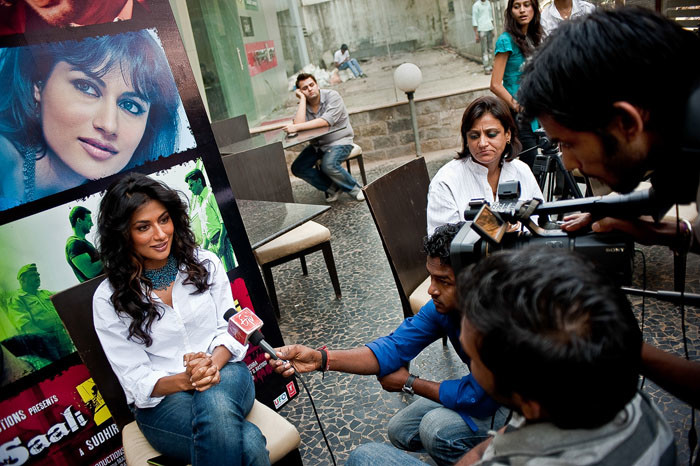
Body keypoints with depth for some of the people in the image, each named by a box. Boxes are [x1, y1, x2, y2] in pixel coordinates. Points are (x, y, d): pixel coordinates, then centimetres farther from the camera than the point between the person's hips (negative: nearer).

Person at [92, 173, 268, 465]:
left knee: (214, 401, -38)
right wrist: (185, 380, -25)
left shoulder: (205, 263, 2)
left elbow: (230, 329, 3)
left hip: (224, 374, 3)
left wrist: (213, 364, -19)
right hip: (161, 401, -2)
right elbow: (137, 381, -5)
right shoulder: (108, 299, -5)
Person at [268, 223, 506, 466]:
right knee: (401, 431, 6)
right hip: (482, 389, 7)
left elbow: (474, 398, -31)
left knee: (438, 428, -28)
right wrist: (320, 358, -28)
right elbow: (395, 347, -16)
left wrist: (409, 383, -15)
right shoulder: (443, 304, -15)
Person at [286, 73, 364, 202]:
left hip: (339, 141, -6)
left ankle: (354, 189, -8)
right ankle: (333, 188, -1)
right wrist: (302, 98, -16)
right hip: (317, 144, 7)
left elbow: (326, 121, -30)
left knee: (328, 165, -33)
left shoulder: (332, 96, -15)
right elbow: (299, 123, -20)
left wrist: (297, 127, -32)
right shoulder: (303, 104, 0)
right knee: (297, 168, -9)